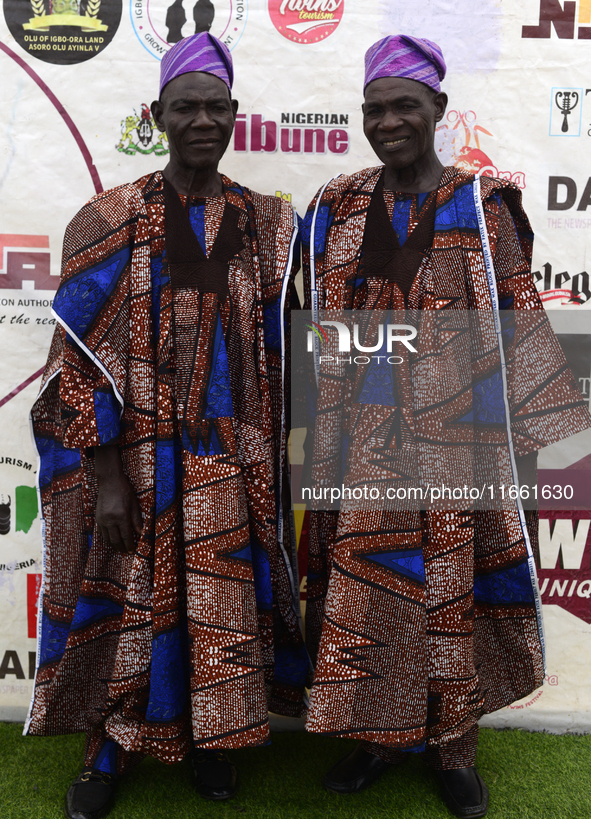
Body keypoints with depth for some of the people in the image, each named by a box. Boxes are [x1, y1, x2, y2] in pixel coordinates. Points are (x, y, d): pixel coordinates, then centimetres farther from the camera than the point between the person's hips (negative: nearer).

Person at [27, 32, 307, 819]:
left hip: (231, 462, 2)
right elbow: (81, 355, -5)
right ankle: (112, 748, 32)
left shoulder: (269, 223, 4)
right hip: (135, 459, -1)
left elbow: (281, 353, 6)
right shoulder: (108, 221, -2)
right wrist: (105, 477, -9)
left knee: (222, 602, 11)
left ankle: (206, 734, 35)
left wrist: (272, 462, 2)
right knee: (129, 603, 8)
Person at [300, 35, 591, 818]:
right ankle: (376, 732, 29)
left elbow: (518, 326, 1)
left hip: (460, 438, -1)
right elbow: (323, 333, 10)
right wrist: (320, 440, 7)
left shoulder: (484, 205, 1)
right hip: (365, 442, 2)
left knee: (456, 588, 7)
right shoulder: (335, 208, 7)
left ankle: (453, 745, 28)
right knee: (362, 587, 7)